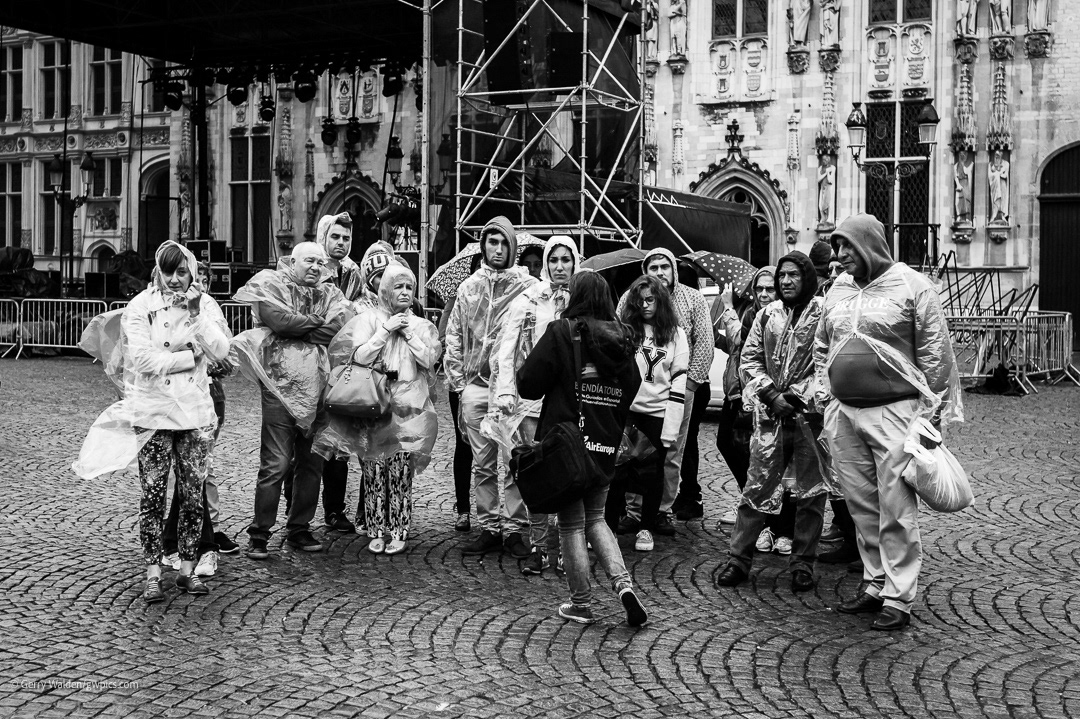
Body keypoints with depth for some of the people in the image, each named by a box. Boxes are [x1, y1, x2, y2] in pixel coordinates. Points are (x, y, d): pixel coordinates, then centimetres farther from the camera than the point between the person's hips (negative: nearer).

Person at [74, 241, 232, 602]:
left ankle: (187, 569, 17)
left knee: (193, 494, 6)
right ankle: (153, 575, 9)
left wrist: (196, 314, -15)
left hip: (195, 411, 2)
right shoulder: (141, 306, -3)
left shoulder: (205, 304, 5)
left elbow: (220, 351, -8)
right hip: (153, 413, -2)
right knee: (153, 495, 1)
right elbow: (143, 358, -13)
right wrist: (191, 355, -10)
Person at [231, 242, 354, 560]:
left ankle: (299, 530, 21)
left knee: (312, 463, 10)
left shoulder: (330, 293, 17)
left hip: (319, 389, 5)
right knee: (276, 464, -6)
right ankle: (259, 534, 4)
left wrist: (299, 329, -9)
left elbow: (340, 323, -3)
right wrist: (317, 322, -2)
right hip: (281, 387, -5)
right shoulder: (270, 283, 4)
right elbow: (278, 319, -13)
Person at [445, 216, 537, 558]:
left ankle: (514, 529, 7)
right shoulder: (469, 287, 12)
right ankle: (489, 527, 17)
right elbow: (454, 337, 15)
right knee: (482, 465, 8)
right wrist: (458, 381, 9)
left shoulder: (528, 287, 0)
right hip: (475, 387, 4)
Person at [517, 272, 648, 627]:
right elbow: (631, 391, 11)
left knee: (571, 524, 7)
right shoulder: (622, 340, 5)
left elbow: (528, 383, -11)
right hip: (606, 446, 5)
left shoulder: (562, 332, -11)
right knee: (596, 518, 20)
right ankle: (623, 582, 2)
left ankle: (581, 604, 13)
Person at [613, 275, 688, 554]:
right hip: (624, 409, 0)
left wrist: (671, 427, -7)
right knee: (617, 470, 0)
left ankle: (646, 528, 20)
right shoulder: (624, 330, 4)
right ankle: (609, 525, 12)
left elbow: (679, 382, 0)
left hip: (657, 413, 0)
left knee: (651, 473, 6)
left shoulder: (675, 334, 4)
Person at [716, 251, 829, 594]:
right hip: (771, 413, 3)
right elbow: (750, 358, 10)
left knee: (811, 492, 6)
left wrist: (801, 396, -15)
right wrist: (771, 394, -3)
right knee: (757, 487, 3)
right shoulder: (767, 314, 11)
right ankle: (738, 559, 10)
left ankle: (803, 563, 17)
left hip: (810, 412, -3)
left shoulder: (823, 313, -2)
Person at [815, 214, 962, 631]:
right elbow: (822, 348, 23)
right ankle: (874, 585, 22)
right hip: (843, 414, 6)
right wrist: (826, 396, 13)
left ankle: (898, 599, 4)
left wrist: (930, 414, -6)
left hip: (893, 412, -5)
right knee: (861, 506, 10)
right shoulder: (839, 288, 13)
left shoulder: (912, 286, -4)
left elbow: (935, 355, -4)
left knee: (895, 511, -3)